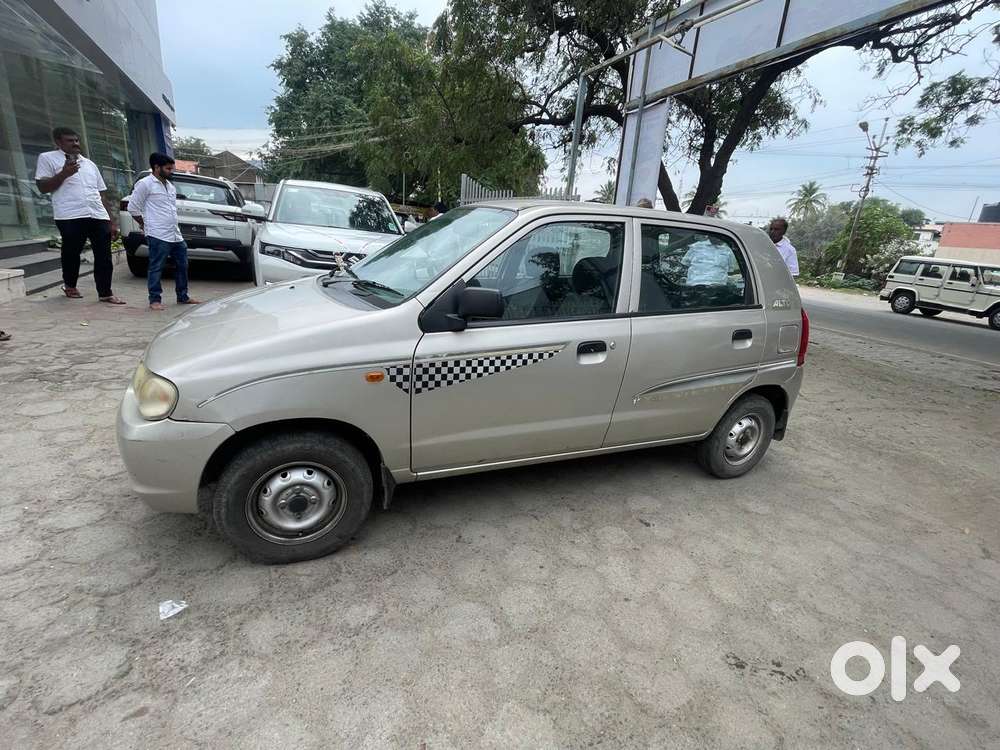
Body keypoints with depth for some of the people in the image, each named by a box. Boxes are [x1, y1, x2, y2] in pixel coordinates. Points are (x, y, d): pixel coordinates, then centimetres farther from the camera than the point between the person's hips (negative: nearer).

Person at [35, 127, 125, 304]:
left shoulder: (89, 164, 25)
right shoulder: (48, 158, 9)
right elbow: (42, 187, 1)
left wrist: (110, 221, 16)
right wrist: (63, 174, -13)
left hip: (98, 216, 4)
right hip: (70, 216, -4)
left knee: (104, 256, -3)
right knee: (71, 253, 4)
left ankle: (105, 293, 0)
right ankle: (69, 285, 26)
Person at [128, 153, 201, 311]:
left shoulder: (170, 186, 19)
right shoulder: (145, 184, -5)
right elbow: (133, 207, -4)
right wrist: (146, 224, 3)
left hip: (175, 234, 8)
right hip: (158, 236, -8)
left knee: (182, 265, 12)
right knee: (156, 268, -4)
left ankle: (182, 297, 23)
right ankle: (155, 300, 2)